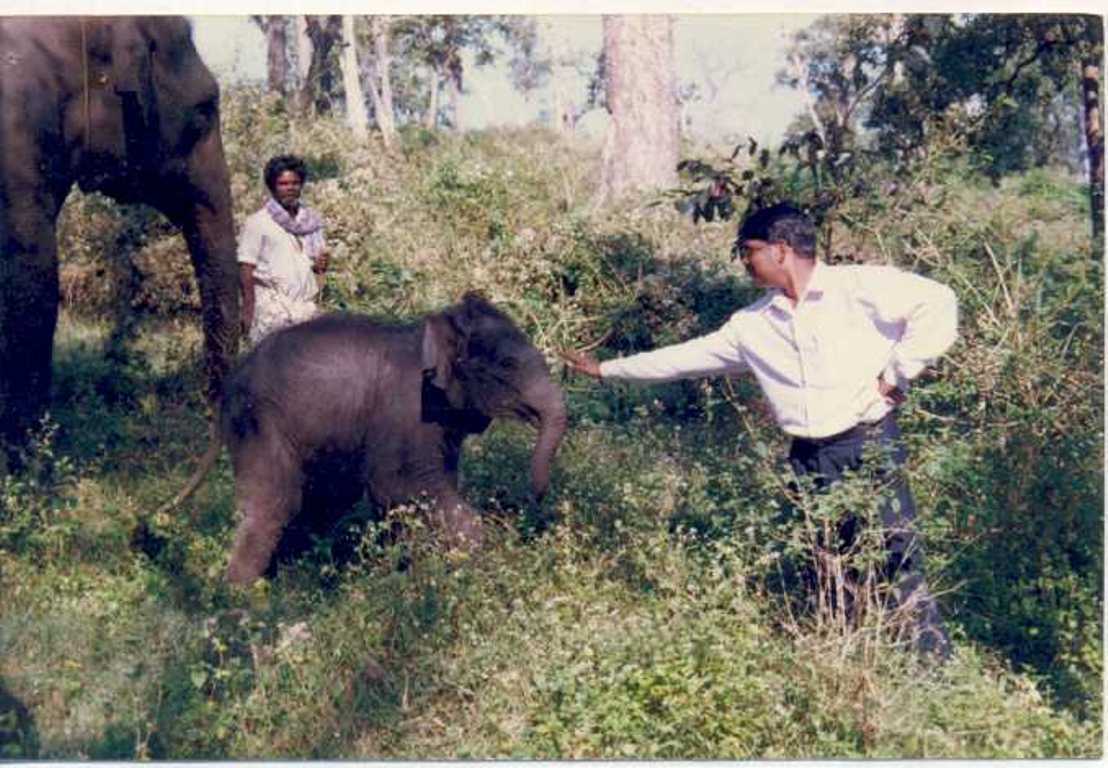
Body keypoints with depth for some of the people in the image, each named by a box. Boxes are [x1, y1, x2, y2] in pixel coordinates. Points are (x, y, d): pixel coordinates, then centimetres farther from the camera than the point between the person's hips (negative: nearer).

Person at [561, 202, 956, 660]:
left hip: (868, 445, -6)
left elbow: (936, 303, -13)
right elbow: (687, 357, 18)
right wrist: (605, 370, 21)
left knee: (897, 554, -9)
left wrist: (898, 373, -12)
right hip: (808, 459, 6)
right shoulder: (753, 325, 11)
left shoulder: (859, 288, -7)